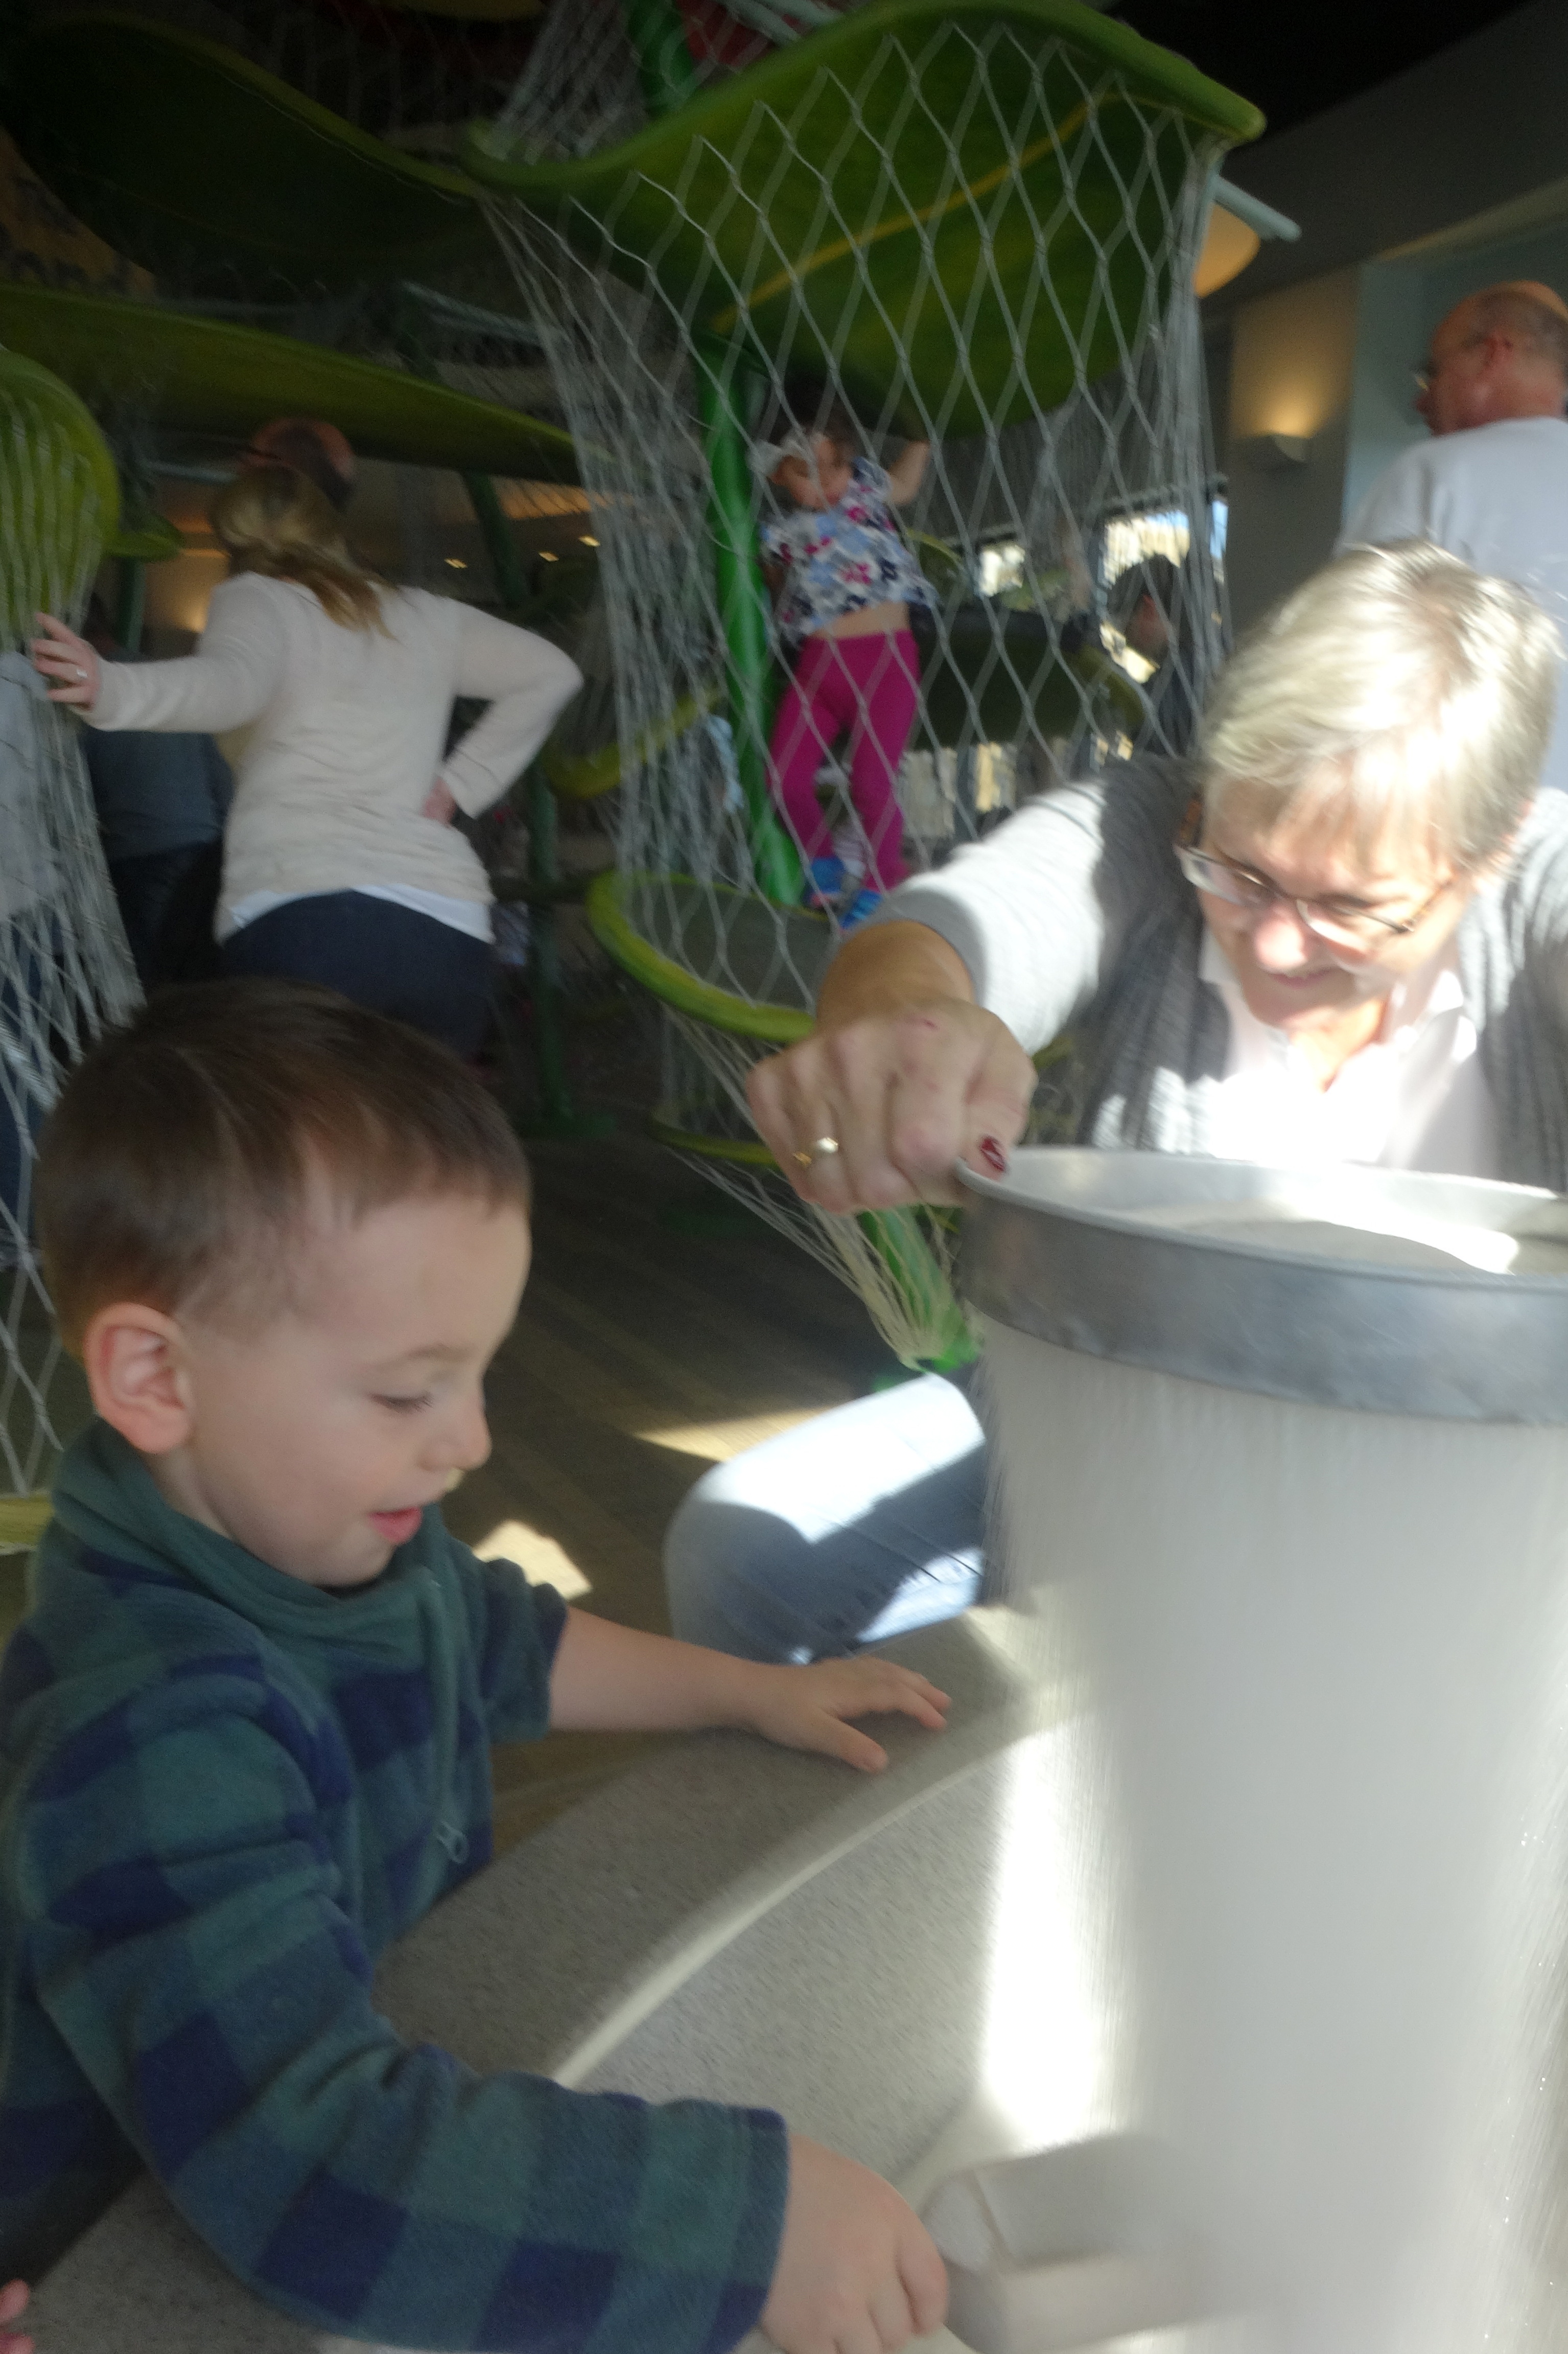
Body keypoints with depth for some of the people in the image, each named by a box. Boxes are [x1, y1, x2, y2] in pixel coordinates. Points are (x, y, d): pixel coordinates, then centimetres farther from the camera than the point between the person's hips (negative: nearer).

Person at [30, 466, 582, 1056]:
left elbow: (234, 680, -13)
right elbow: (551, 672, 29)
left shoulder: (256, 595, 10)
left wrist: (109, 688, -30)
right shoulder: (424, 615, 24)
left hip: (304, 920, -5)